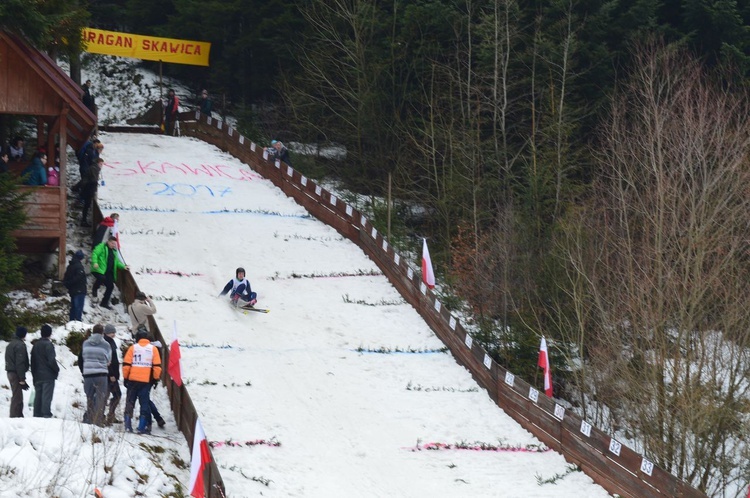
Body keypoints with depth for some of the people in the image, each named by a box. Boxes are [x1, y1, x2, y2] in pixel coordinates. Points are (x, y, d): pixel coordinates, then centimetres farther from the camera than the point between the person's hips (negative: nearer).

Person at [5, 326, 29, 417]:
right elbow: (20, 363, -21)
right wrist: (22, 378, -19)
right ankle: (15, 417, -11)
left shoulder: (11, 344, 16)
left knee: (16, 396, 16)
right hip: (16, 374, -10)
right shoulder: (20, 345, -15)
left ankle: (19, 416, 22)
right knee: (17, 397, -8)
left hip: (10, 372, 10)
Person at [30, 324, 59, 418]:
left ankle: (37, 415, 10)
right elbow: (52, 360, -17)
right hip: (48, 376, -7)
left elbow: (32, 361, 15)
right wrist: (57, 369, 0)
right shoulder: (48, 344, -12)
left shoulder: (35, 345, 12)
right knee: (47, 396, -8)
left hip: (37, 377, 7)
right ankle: (46, 415, -13)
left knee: (38, 396, 10)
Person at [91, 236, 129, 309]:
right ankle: (94, 290, -4)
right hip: (99, 270, -8)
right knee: (102, 278, -36)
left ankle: (104, 303, 15)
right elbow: (94, 253, -13)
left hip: (108, 272, 8)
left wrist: (123, 266, 14)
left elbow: (117, 261, 30)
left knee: (110, 286, 2)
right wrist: (95, 262, -28)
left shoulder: (114, 251, 24)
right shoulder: (102, 247, -2)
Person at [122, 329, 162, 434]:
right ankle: (142, 427, -1)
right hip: (146, 381, 0)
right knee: (145, 403, 5)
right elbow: (157, 366, 0)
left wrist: (125, 377, 8)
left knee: (130, 402, 10)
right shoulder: (153, 349, 4)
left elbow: (126, 364, -1)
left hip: (133, 379, 0)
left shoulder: (133, 348, 2)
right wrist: (156, 378, 10)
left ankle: (128, 425, 4)